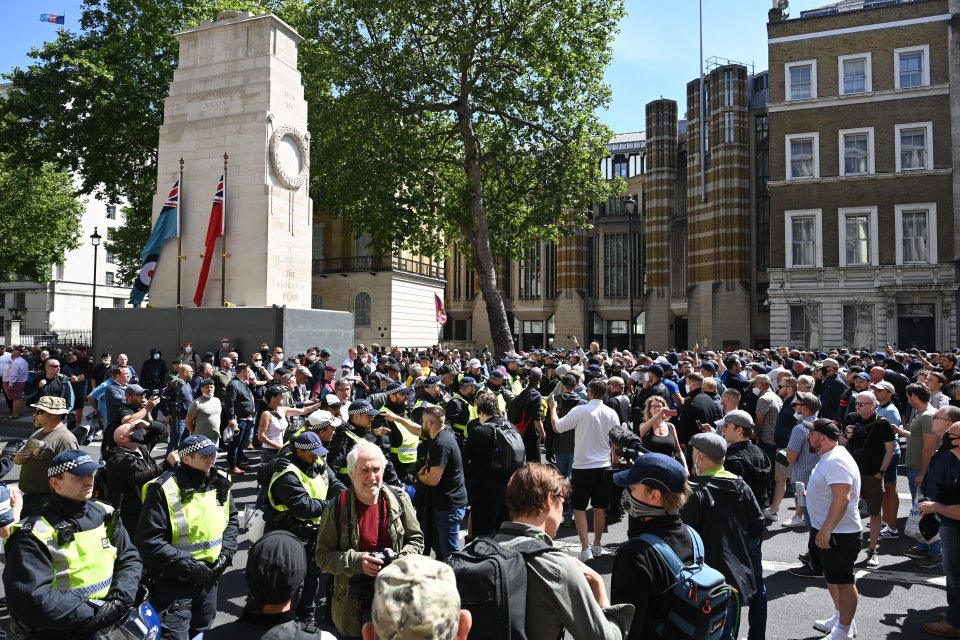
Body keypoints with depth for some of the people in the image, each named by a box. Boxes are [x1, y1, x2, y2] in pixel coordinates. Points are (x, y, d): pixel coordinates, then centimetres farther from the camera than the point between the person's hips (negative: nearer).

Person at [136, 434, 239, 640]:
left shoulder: (220, 482, 0)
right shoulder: (164, 490, -20)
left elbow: (231, 519, 13)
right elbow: (149, 542, -20)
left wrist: (226, 553, -2)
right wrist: (189, 566, -21)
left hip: (209, 576, 6)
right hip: (174, 580, -6)